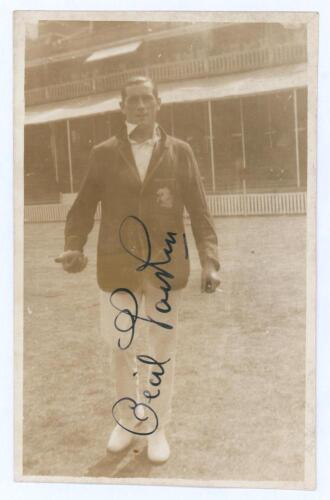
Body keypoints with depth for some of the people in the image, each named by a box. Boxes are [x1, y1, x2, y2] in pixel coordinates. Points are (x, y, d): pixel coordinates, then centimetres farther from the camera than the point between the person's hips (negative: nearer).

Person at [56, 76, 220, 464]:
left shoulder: (180, 152, 0)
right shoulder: (103, 154, 0)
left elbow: (199, 212, -1)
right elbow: (84, 207, 0)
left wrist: (210, 261, -12)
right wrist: (73, 247, -18)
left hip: (166, 268, 0)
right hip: (117, 268, 1)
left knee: (162, 350, 10)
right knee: (122, 348, 15)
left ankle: (157, 426, 30)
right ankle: (127, 419, 37)